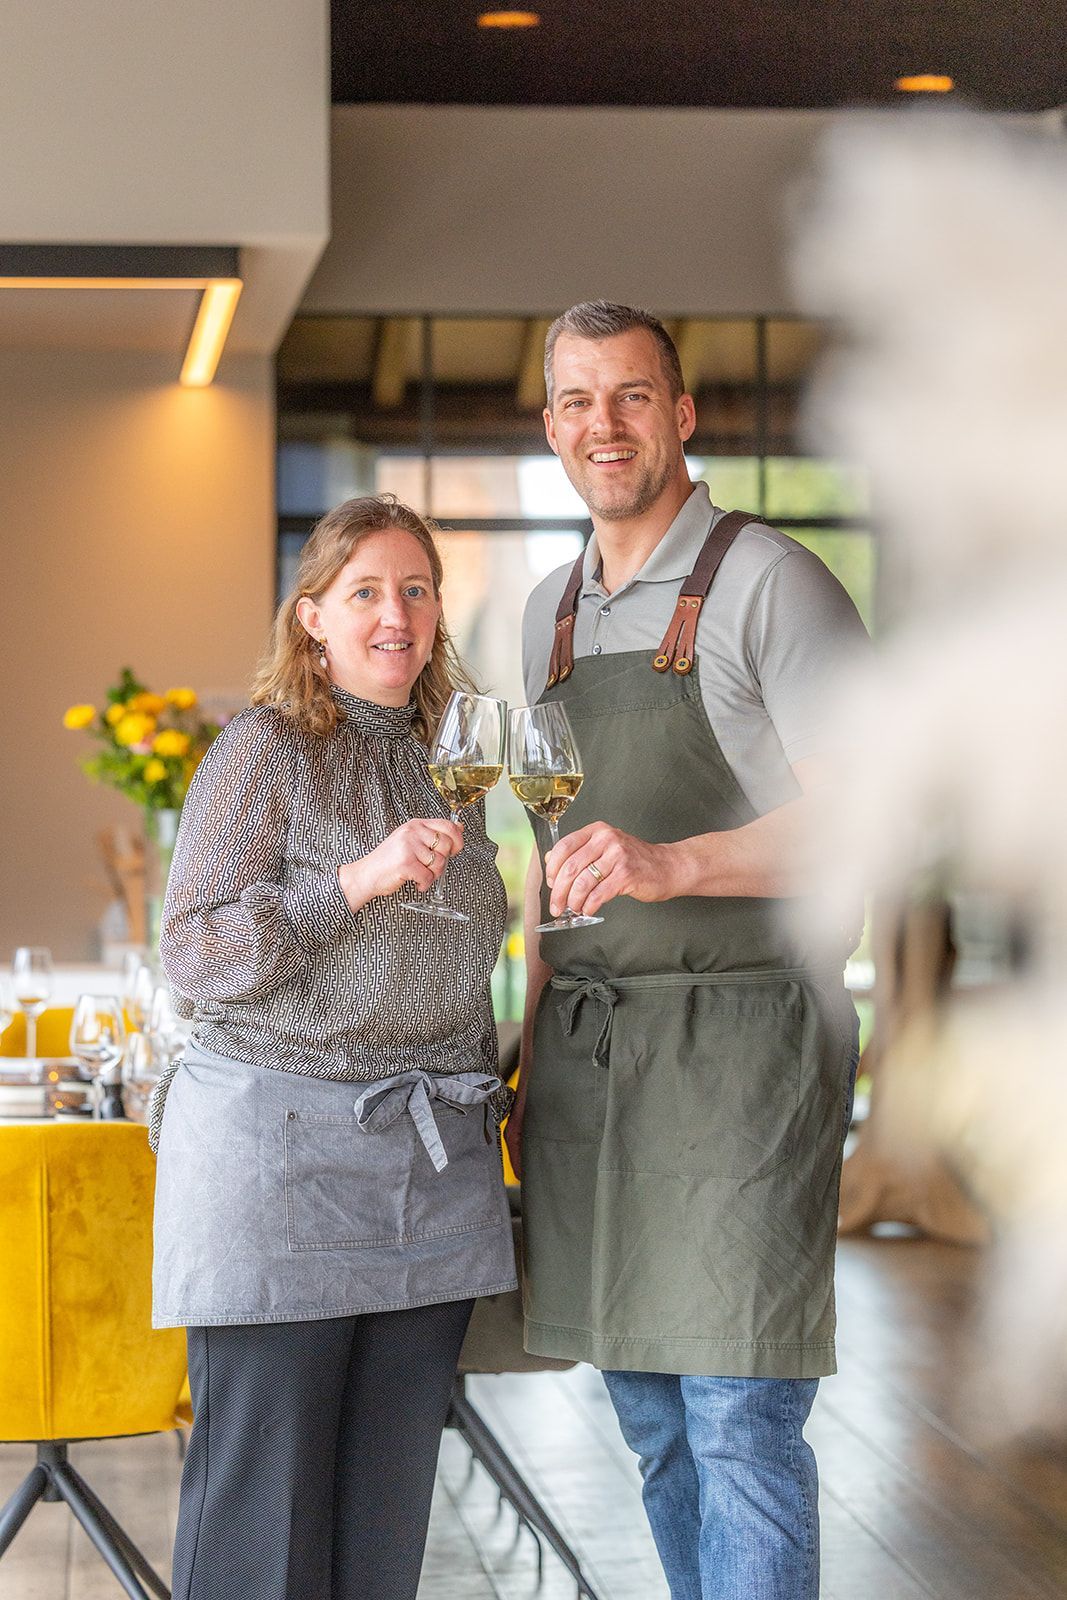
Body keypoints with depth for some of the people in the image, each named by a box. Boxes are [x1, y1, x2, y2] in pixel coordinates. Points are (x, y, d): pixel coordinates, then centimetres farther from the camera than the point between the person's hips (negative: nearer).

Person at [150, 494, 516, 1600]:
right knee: (263, 1489, -3)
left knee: (390, 1489, 8)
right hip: (281, 1154, -6)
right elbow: (194, 956, -12)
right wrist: (359, 881, -21)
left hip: (432, 1166, 6)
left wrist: (482, 1098, 25)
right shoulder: (264, 751, -5)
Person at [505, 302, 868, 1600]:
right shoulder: (550, 612, 16)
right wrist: (536, 1036, 18)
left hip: (739, 1036, -7)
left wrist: (673, 863, -29)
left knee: (738, 1418, -8)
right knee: (649, 1413, 12)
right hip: (590, 1046, 7)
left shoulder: (767, 583, -6)